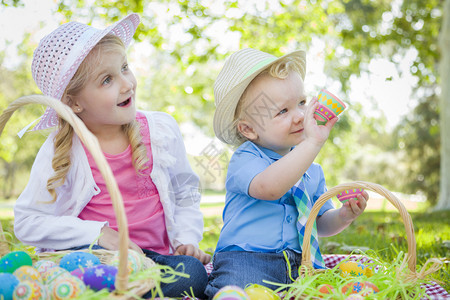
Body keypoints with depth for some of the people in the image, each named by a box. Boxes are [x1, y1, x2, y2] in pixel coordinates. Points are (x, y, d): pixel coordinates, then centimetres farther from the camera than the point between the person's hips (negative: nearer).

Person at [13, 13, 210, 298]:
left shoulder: (163, 129, 1)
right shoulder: (60, 150, -6)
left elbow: (186, 194, 15)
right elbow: (27, 222, -5)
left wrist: (187, 238, -2)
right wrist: (98, 233, -15)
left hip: (155, 256, 4)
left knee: (193, 272, -28)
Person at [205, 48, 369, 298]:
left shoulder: (312, 171, 15)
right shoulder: (244, 159, -7)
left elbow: (319, 223, 24)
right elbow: (268, 187, -30)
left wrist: (342, 216, 2)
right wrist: (313, 143, -30)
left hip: (298, 266, 6)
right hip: (246, 259, -6)